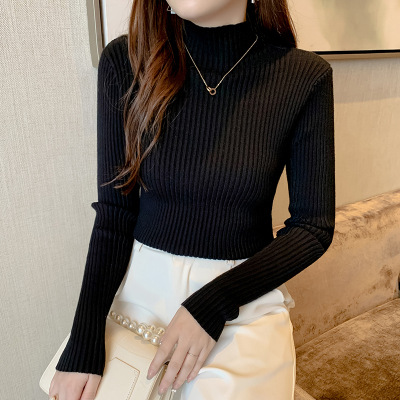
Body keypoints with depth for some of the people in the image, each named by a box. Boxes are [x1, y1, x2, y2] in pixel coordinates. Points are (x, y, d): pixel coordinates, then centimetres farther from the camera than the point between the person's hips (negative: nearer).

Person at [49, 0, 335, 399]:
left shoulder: (305, 78, -13)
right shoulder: (125, 61, -10)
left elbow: (314, 225, -7)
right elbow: (114, 212, -7)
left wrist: (213, 304, -17)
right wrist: (83, 343, -11)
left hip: (245, 302, 0)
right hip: (139, 285, 2)